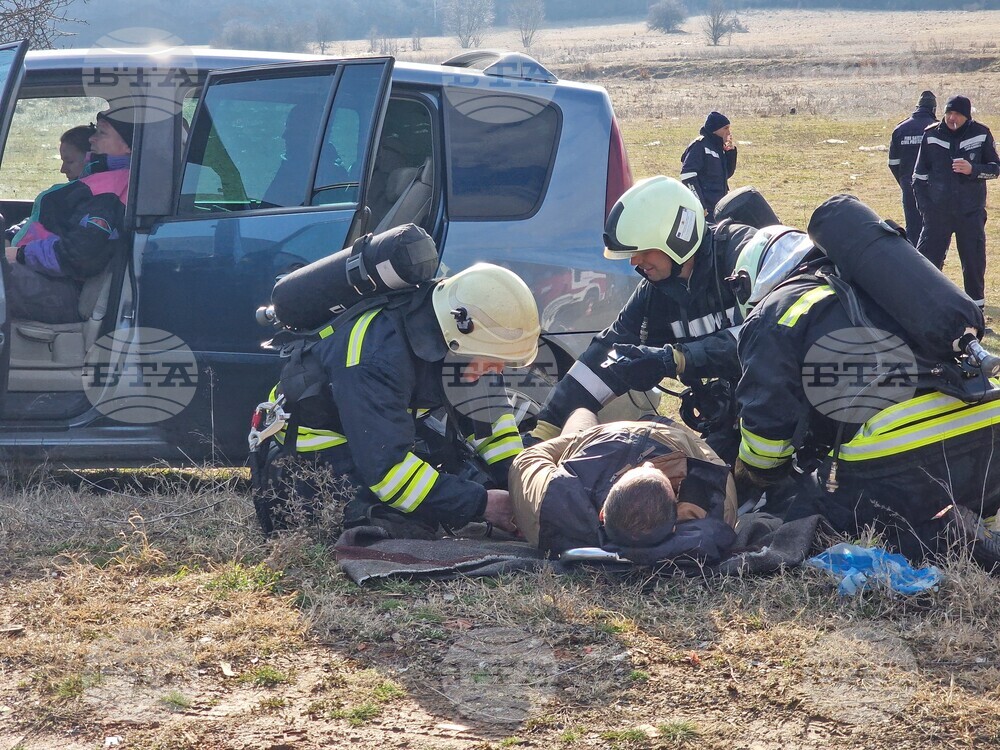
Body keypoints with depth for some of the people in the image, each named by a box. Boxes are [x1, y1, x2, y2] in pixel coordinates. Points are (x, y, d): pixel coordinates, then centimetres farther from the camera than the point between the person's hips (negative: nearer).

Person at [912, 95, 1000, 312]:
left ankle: (977, 305, 19)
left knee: (974, 260, 7)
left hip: (971, 212, 0)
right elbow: (919, 175, 6)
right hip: (937, 211, 0)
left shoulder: (981, 134, -3)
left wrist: (973, 170, -16)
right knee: (928, 259, -2)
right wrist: (924, 207, 1)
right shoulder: (931, 135, -1)